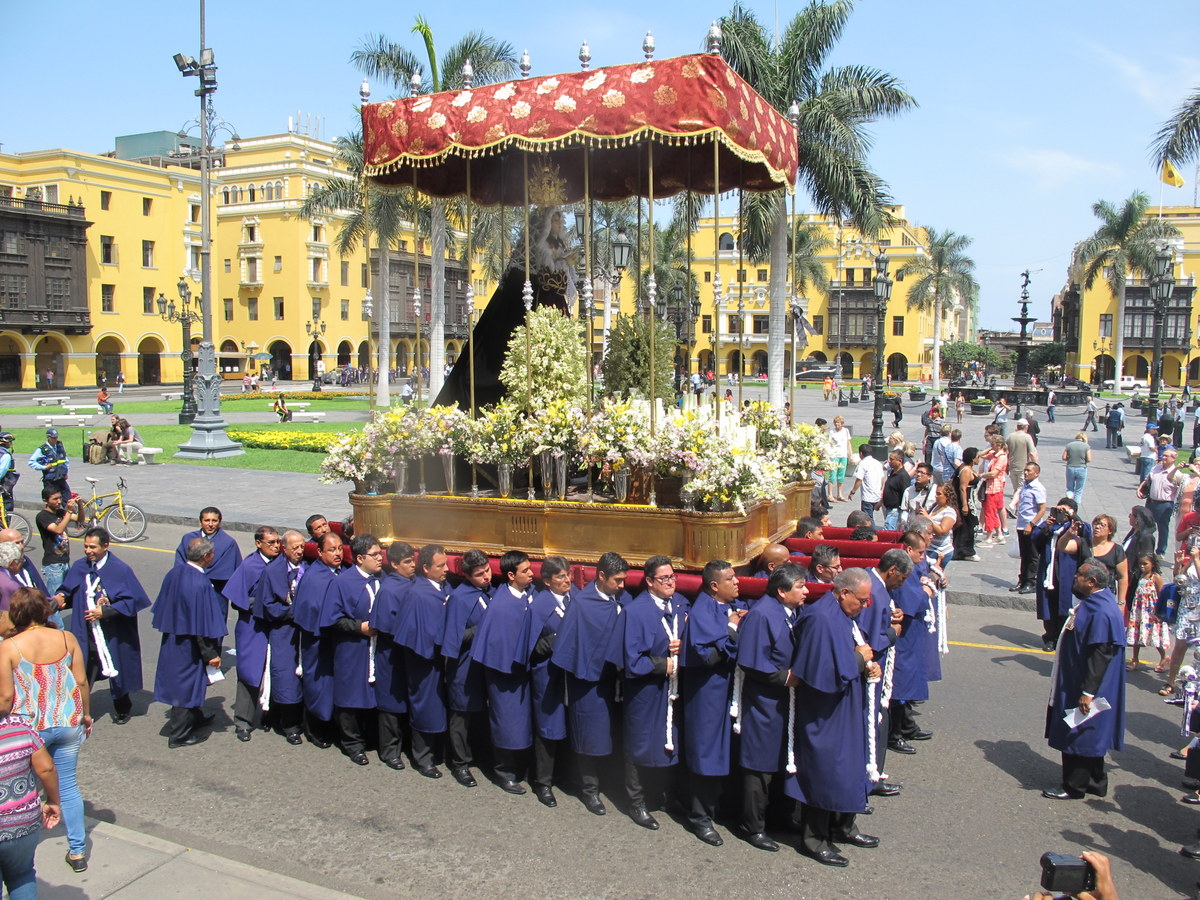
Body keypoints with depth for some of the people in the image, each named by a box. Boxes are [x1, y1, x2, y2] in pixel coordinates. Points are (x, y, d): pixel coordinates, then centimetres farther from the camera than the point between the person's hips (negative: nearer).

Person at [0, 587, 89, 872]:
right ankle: (78, 852, 17)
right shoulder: (66, 638, -4)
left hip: (29, 727, -3)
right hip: (69, 723, 3)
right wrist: (85, 714, 14)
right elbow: (82, 681, -1)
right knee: (68, 786, 12)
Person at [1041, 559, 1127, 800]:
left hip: (1085, 686, -10)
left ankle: (1074, 787, 16)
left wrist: (1088, 692, -24)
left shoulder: (1102, 613, -27)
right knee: (1088, 735, 20)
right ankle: (1094, 781, 32)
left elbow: (1101, 655, -27)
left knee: (1079, 735, 3)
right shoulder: (1094, 600, 2)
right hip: (1075, 682, 10)